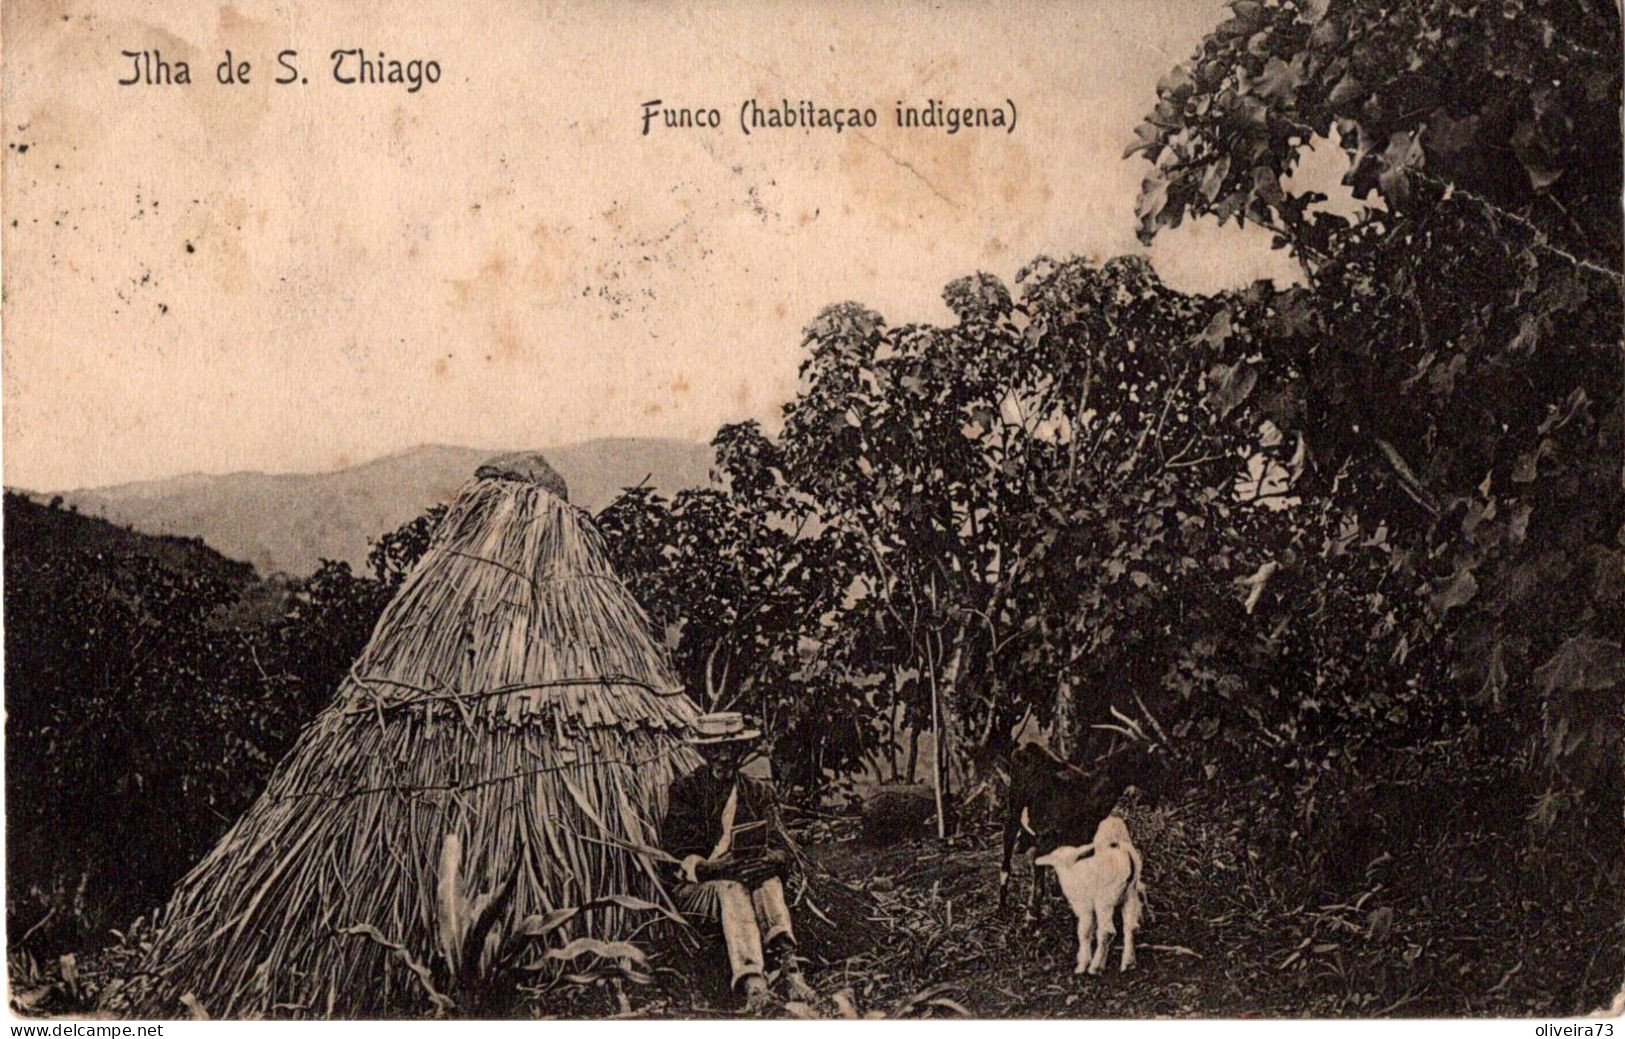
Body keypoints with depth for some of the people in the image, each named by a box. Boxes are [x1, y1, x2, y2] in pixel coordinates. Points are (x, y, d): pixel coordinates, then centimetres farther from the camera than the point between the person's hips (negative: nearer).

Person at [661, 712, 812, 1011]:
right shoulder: (684, 791, 7)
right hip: (702, 885, -2)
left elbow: (780, 847, 5)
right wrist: (705, 868, -23)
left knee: (768, 880, -33)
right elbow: (677, 851, -3)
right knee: (731, 889, -37)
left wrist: (769, 861, -20)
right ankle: (752, 982, -58)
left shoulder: (759, 792, 15)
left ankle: (787, 961, -54)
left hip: (751, 874, 3)